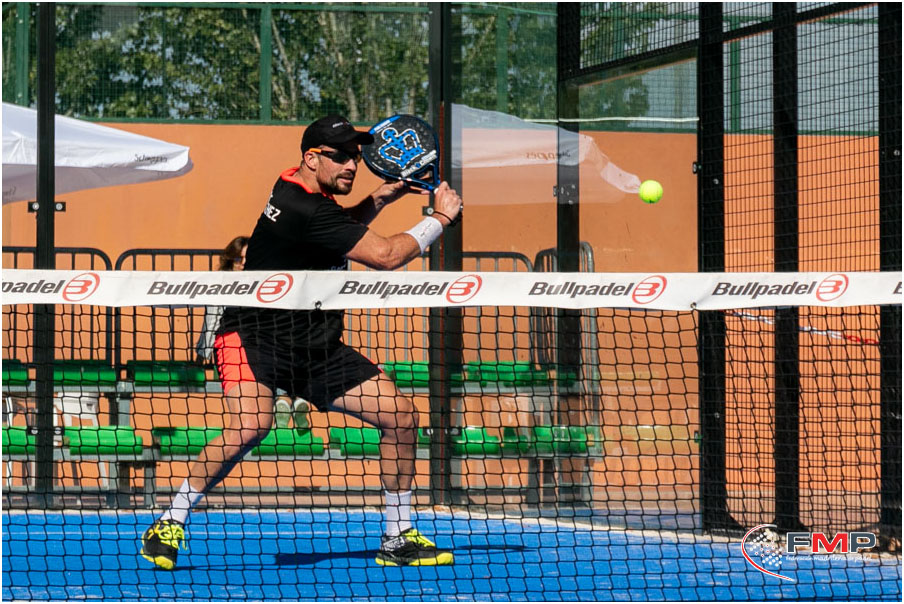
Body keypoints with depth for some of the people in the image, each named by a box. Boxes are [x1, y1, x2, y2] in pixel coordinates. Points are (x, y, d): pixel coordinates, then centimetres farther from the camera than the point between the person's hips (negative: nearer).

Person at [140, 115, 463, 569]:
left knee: (401, 416, -1)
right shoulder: (304, 210, -22)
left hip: (315, 346, 10)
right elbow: (386, 256, -20)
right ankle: (170, 522, -15)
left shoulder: (306, 191, 8)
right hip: (254, 337, -10)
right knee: (251, 425, -35)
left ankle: (398, 537, 11)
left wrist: (377, 200, 12)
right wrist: (441, 217, -7)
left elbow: (342, 230, 32)